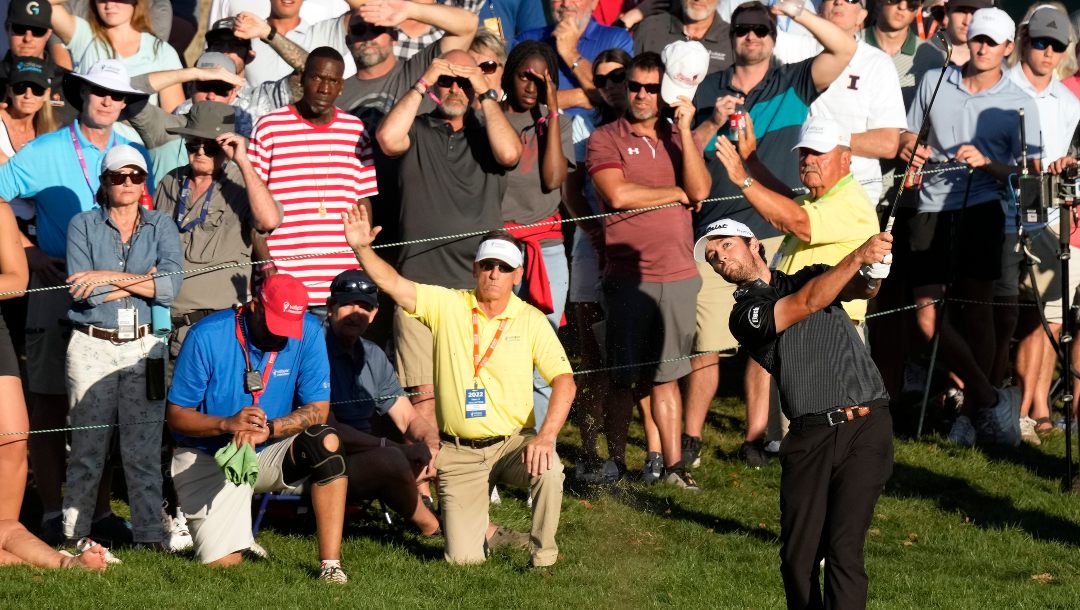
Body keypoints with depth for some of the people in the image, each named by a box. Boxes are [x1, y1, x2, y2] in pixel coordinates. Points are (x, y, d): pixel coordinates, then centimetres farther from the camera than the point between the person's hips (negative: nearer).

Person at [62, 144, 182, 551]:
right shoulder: (83, 226, 4)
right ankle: (75, 534, 5)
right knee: (86, 446, -1)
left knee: (144, 448, 0)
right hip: (92, 345, -1)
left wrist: (109, 278, -13)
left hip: (144, 346, 1)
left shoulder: (160, 227, 8)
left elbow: (171, 286, -9)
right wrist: (142, 281, -8)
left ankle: (150, 535, 2)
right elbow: (81, 291, -10)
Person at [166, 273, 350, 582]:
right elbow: (177, 416, -12)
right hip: (207, 459, -2)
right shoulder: (207, 336, -18)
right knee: (224, 561, -15)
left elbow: (318, 409, -10)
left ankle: (330, 563, -25)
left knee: (326, 443, -29)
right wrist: (228, 424, -31)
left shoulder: (308, 333, -11)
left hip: (269, 453, 2)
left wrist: (269, 429, -29)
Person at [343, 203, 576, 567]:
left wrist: (546, 435, -23)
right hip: (458, 452, 0)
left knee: (548, 470, -35)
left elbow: (564, 381, -8)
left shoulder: (531, 321, -2)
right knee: (463, 558, -9)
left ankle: (543, 557, -10)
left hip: (512, 442, 0)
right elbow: (393, 284, -8)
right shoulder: (447, 305, -1)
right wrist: (361, 248, -25)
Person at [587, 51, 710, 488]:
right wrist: (677, 193, -3)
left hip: (678, 275, 3)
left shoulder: (679, 138, 13)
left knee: (665, 374, 6)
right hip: (628, 276, -3)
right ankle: (616, 460, 13)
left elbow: (700, 191, -3)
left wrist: (685, 128, -9)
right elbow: (618, 194, -15)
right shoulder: (606, 139, 1)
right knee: (625, 377, 2)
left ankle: (671, 464, 8)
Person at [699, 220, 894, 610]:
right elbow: (807, 303, -9)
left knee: (844, 549, -12)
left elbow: (859, 288, -1)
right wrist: (858, 256, -19)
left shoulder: (810, 276, 18)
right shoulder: (745, 316, 6)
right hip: (809, 437, 0)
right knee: (798, 557, -3)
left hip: (865, 428, 0)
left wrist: (875, 270, -26)